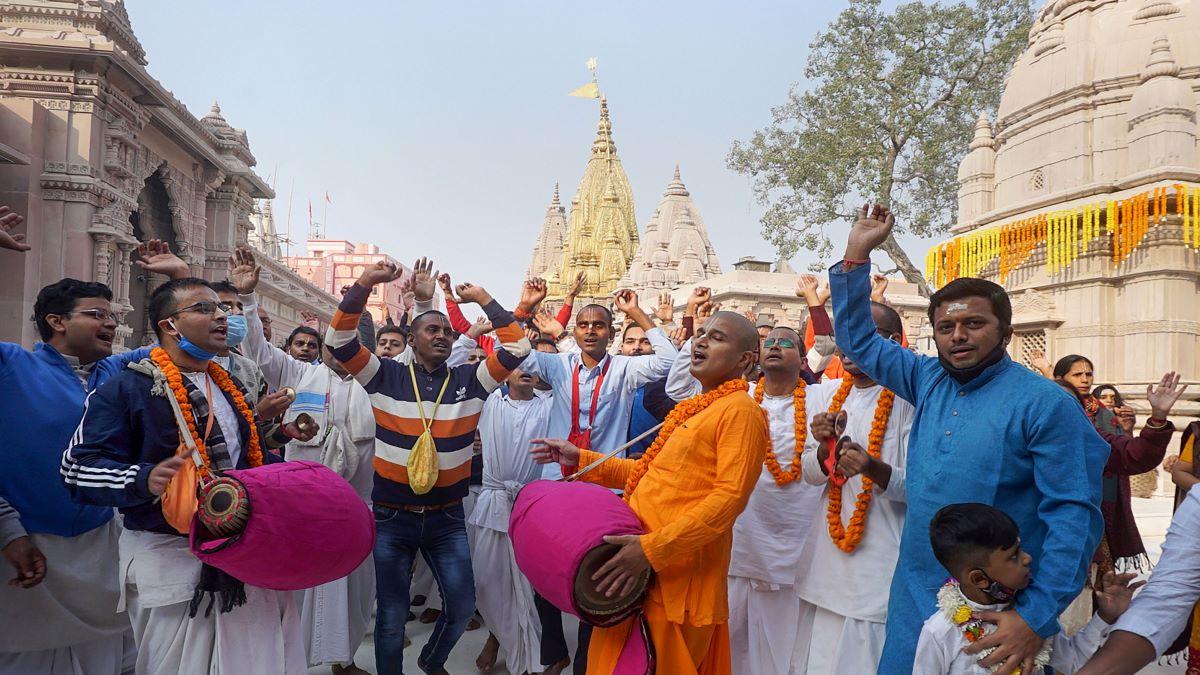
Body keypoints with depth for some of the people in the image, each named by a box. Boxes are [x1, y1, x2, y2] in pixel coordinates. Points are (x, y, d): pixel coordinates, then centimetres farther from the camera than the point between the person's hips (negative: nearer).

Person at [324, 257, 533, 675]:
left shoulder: (469, 380, 0)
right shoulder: (387, 376, -3)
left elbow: (517, 348, -6)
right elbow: (338, 341, -12)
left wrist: (483, 299, -6)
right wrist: (364, 284, -21)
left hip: (447, 515, 2)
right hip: (392, 515, -1)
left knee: (462, 605, 7)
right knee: (392, 615, 8)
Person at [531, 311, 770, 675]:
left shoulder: (740, 409, -11)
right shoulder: (693, 409, 18)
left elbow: (730, 496, -20)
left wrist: (653, 549, -25)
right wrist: (582, 459, 17)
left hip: (677, 572, -9)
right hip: (637, 564, 9)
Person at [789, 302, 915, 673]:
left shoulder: (907, 400, -9)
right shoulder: (826, 395, 6)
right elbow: (811, 474, 8)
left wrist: (875, 469, -30)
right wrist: (825, 447, -13)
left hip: (879, 568, -5)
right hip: (825, 559, 5)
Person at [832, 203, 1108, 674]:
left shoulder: (1045, 404, -13)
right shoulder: (929, 381, 5)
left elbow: (1075, 515, -15)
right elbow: (858, 340, 14)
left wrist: (1037, 616, -22)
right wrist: (857, 253, 4)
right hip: (914, 599, 5)